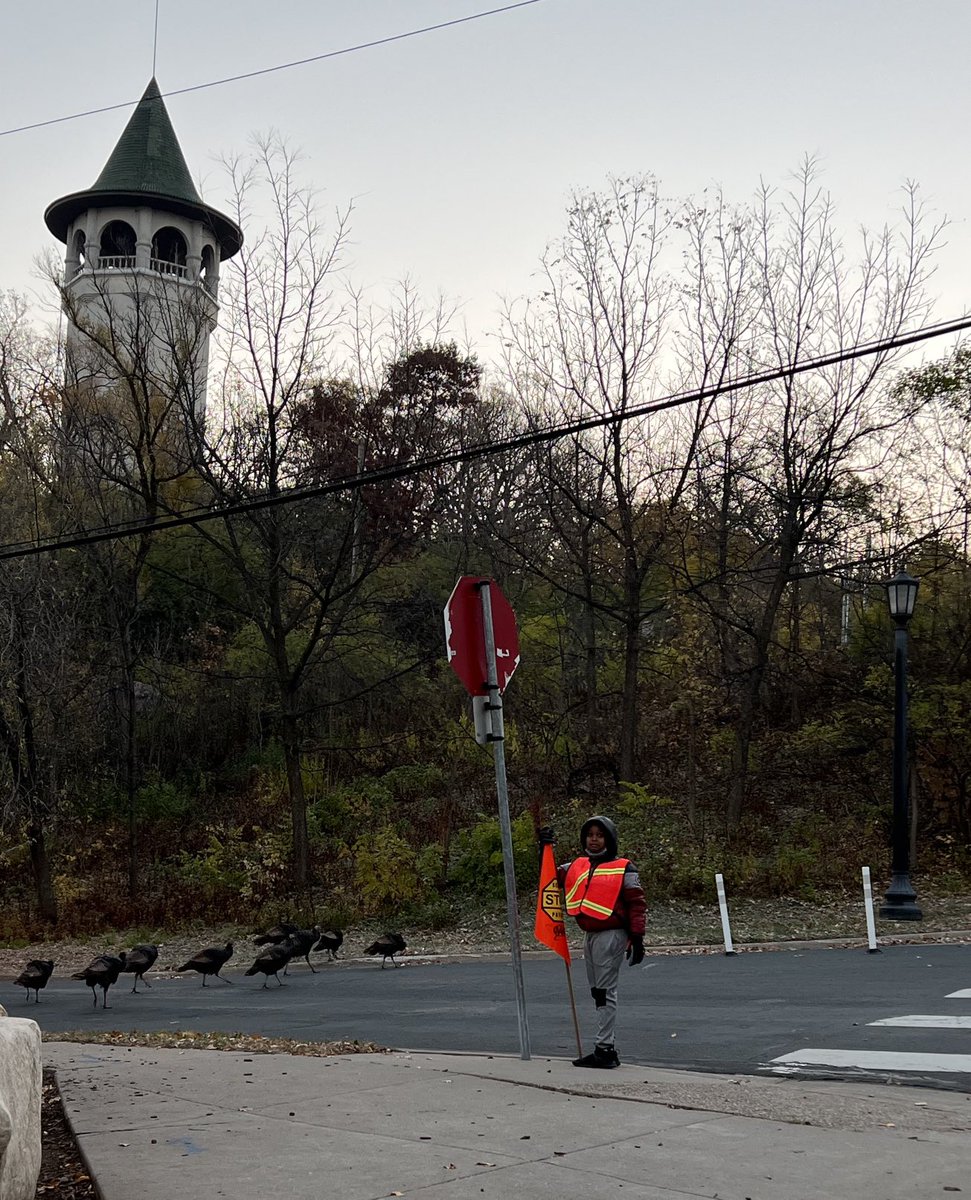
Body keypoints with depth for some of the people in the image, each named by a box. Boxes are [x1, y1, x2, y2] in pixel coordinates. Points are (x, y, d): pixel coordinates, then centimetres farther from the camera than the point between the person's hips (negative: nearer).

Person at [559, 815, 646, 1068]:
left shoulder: (623, 869, -6)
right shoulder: (577, 867, 12)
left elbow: (637, 904, -7)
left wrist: (637, 938, -13)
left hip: (611, 935, -7)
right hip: (590, 935, 7)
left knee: (605, 992, -8)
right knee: (597, 992, 12)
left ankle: (605, 1048, -5)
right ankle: (606, 1048, 19)